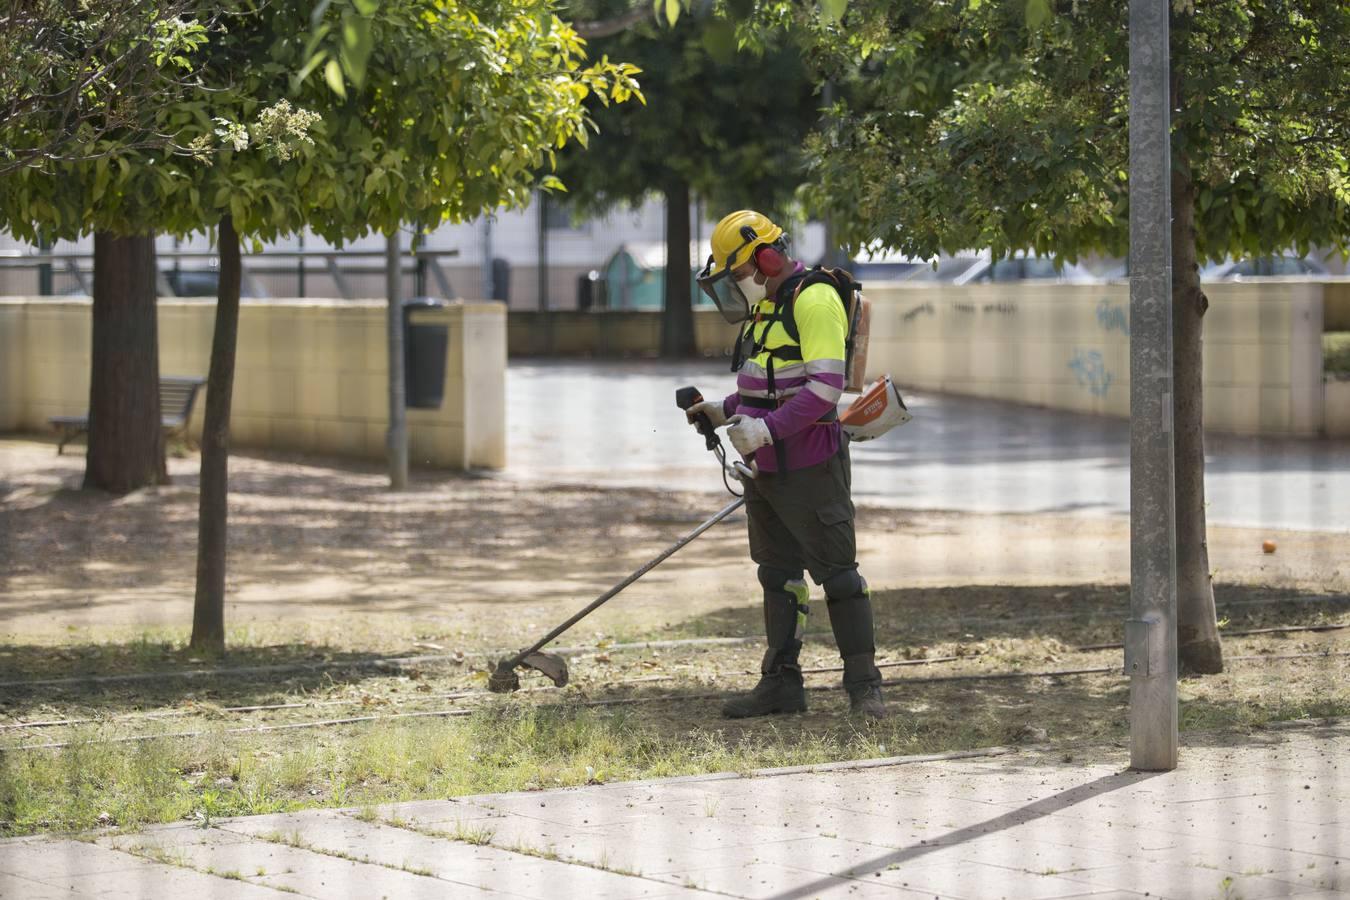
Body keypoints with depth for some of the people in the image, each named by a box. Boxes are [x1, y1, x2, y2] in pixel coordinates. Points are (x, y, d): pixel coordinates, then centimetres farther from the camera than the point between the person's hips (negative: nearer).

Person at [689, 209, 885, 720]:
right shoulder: (764, 305, 16)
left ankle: (864, 686, -3)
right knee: (778, 575, 12)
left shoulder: (814, 301, -15)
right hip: (766, 467, 10)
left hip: (810, 467, -10)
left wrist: (767, 428, -26)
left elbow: (825, 388, -23)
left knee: (836, 571, -6)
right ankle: (781, 684, 18)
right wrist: (726, 410, 12)